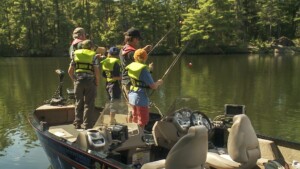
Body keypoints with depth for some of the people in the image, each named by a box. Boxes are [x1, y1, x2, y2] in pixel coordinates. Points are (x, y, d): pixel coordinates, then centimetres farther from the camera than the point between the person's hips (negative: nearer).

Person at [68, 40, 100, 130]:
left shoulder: (76, 54, 10)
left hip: (78, 81, 3)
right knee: (89, 104, 4)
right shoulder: (93, 56, 2)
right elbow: (97, 71, -8)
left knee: (79, 103, 13)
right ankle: (87, 125, 4)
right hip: (90, 82, -3)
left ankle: (77, 124, 18)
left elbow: (70, 71, 7)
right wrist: (97, 82, 4)